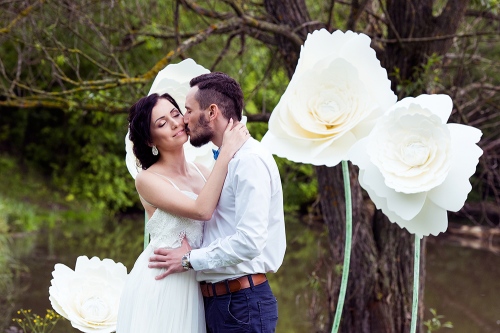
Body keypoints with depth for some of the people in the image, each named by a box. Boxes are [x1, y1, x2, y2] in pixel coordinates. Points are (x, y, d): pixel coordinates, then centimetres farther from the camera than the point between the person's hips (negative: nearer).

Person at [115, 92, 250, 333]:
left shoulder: (200, 172, 10)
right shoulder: (147, 179, -9)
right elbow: (202, 210, -21)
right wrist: (226, 152, -19)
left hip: (193, 286, 5)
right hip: (159, 285, -5)